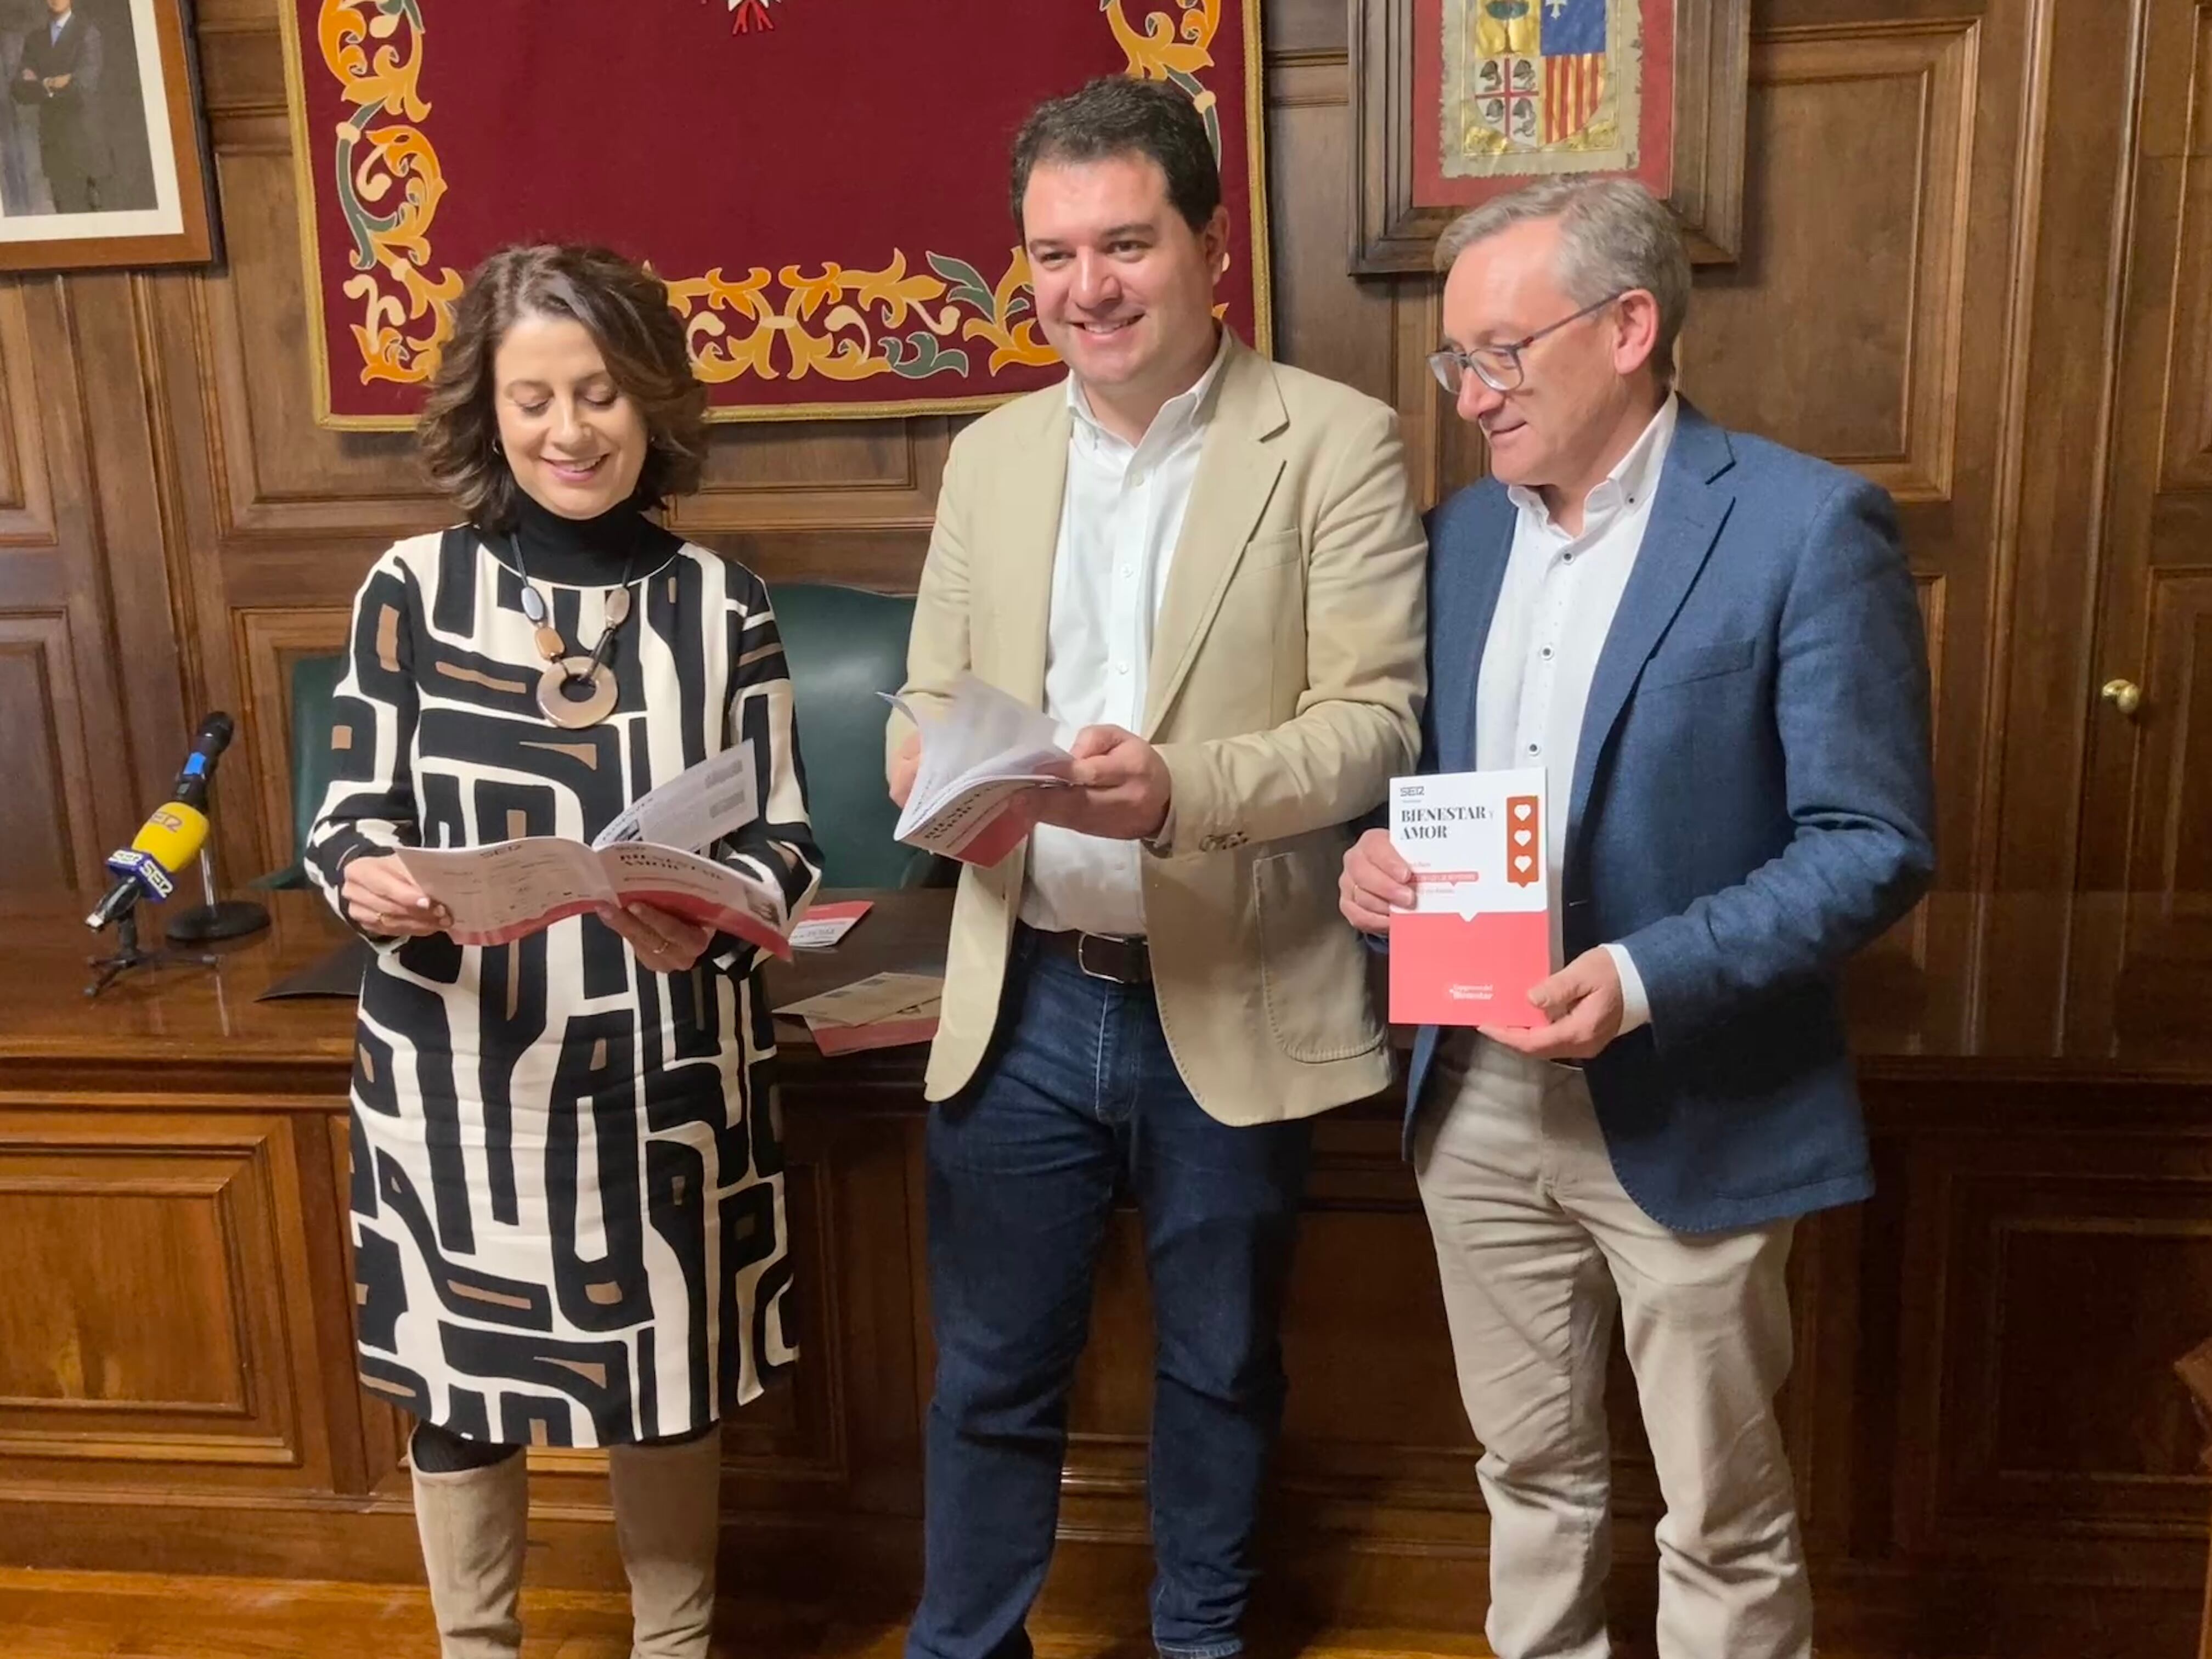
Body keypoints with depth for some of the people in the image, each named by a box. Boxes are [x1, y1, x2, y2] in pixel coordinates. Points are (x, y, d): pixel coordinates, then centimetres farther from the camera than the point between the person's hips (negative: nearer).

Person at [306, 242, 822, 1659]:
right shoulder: (415, 587, -3)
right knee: (457, 1375, 14)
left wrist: (709, 918, -24)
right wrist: (371, 890, -24)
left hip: (668, 1066, 1)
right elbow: (349, 823, -1)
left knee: (667, 1365, 16)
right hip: (457, 1062, 0)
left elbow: (786, 842, -3)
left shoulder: (720, 605, -2)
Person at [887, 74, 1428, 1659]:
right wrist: (932, 758, -15)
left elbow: (1376, 719, -12)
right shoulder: (990, 455, 7)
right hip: (1024, 997, 3)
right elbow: (928, 697, 9)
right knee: (991, 1374, 15)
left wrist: (1181, 789, -29)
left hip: (1232, 1006, -3)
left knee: (1219, 1367, 18)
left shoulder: (1337, 442, -7)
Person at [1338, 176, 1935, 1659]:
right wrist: (1379, 858, -6)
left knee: (1723, 1525, 13)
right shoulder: (1463, 530, 7)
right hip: (1475, 1096, 5)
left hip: (1687, 1117, -5)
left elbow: (1876, 847, -14)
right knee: (1531, 1472, 21)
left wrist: (1649, 978, -25)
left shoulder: (1807, 526, -12)